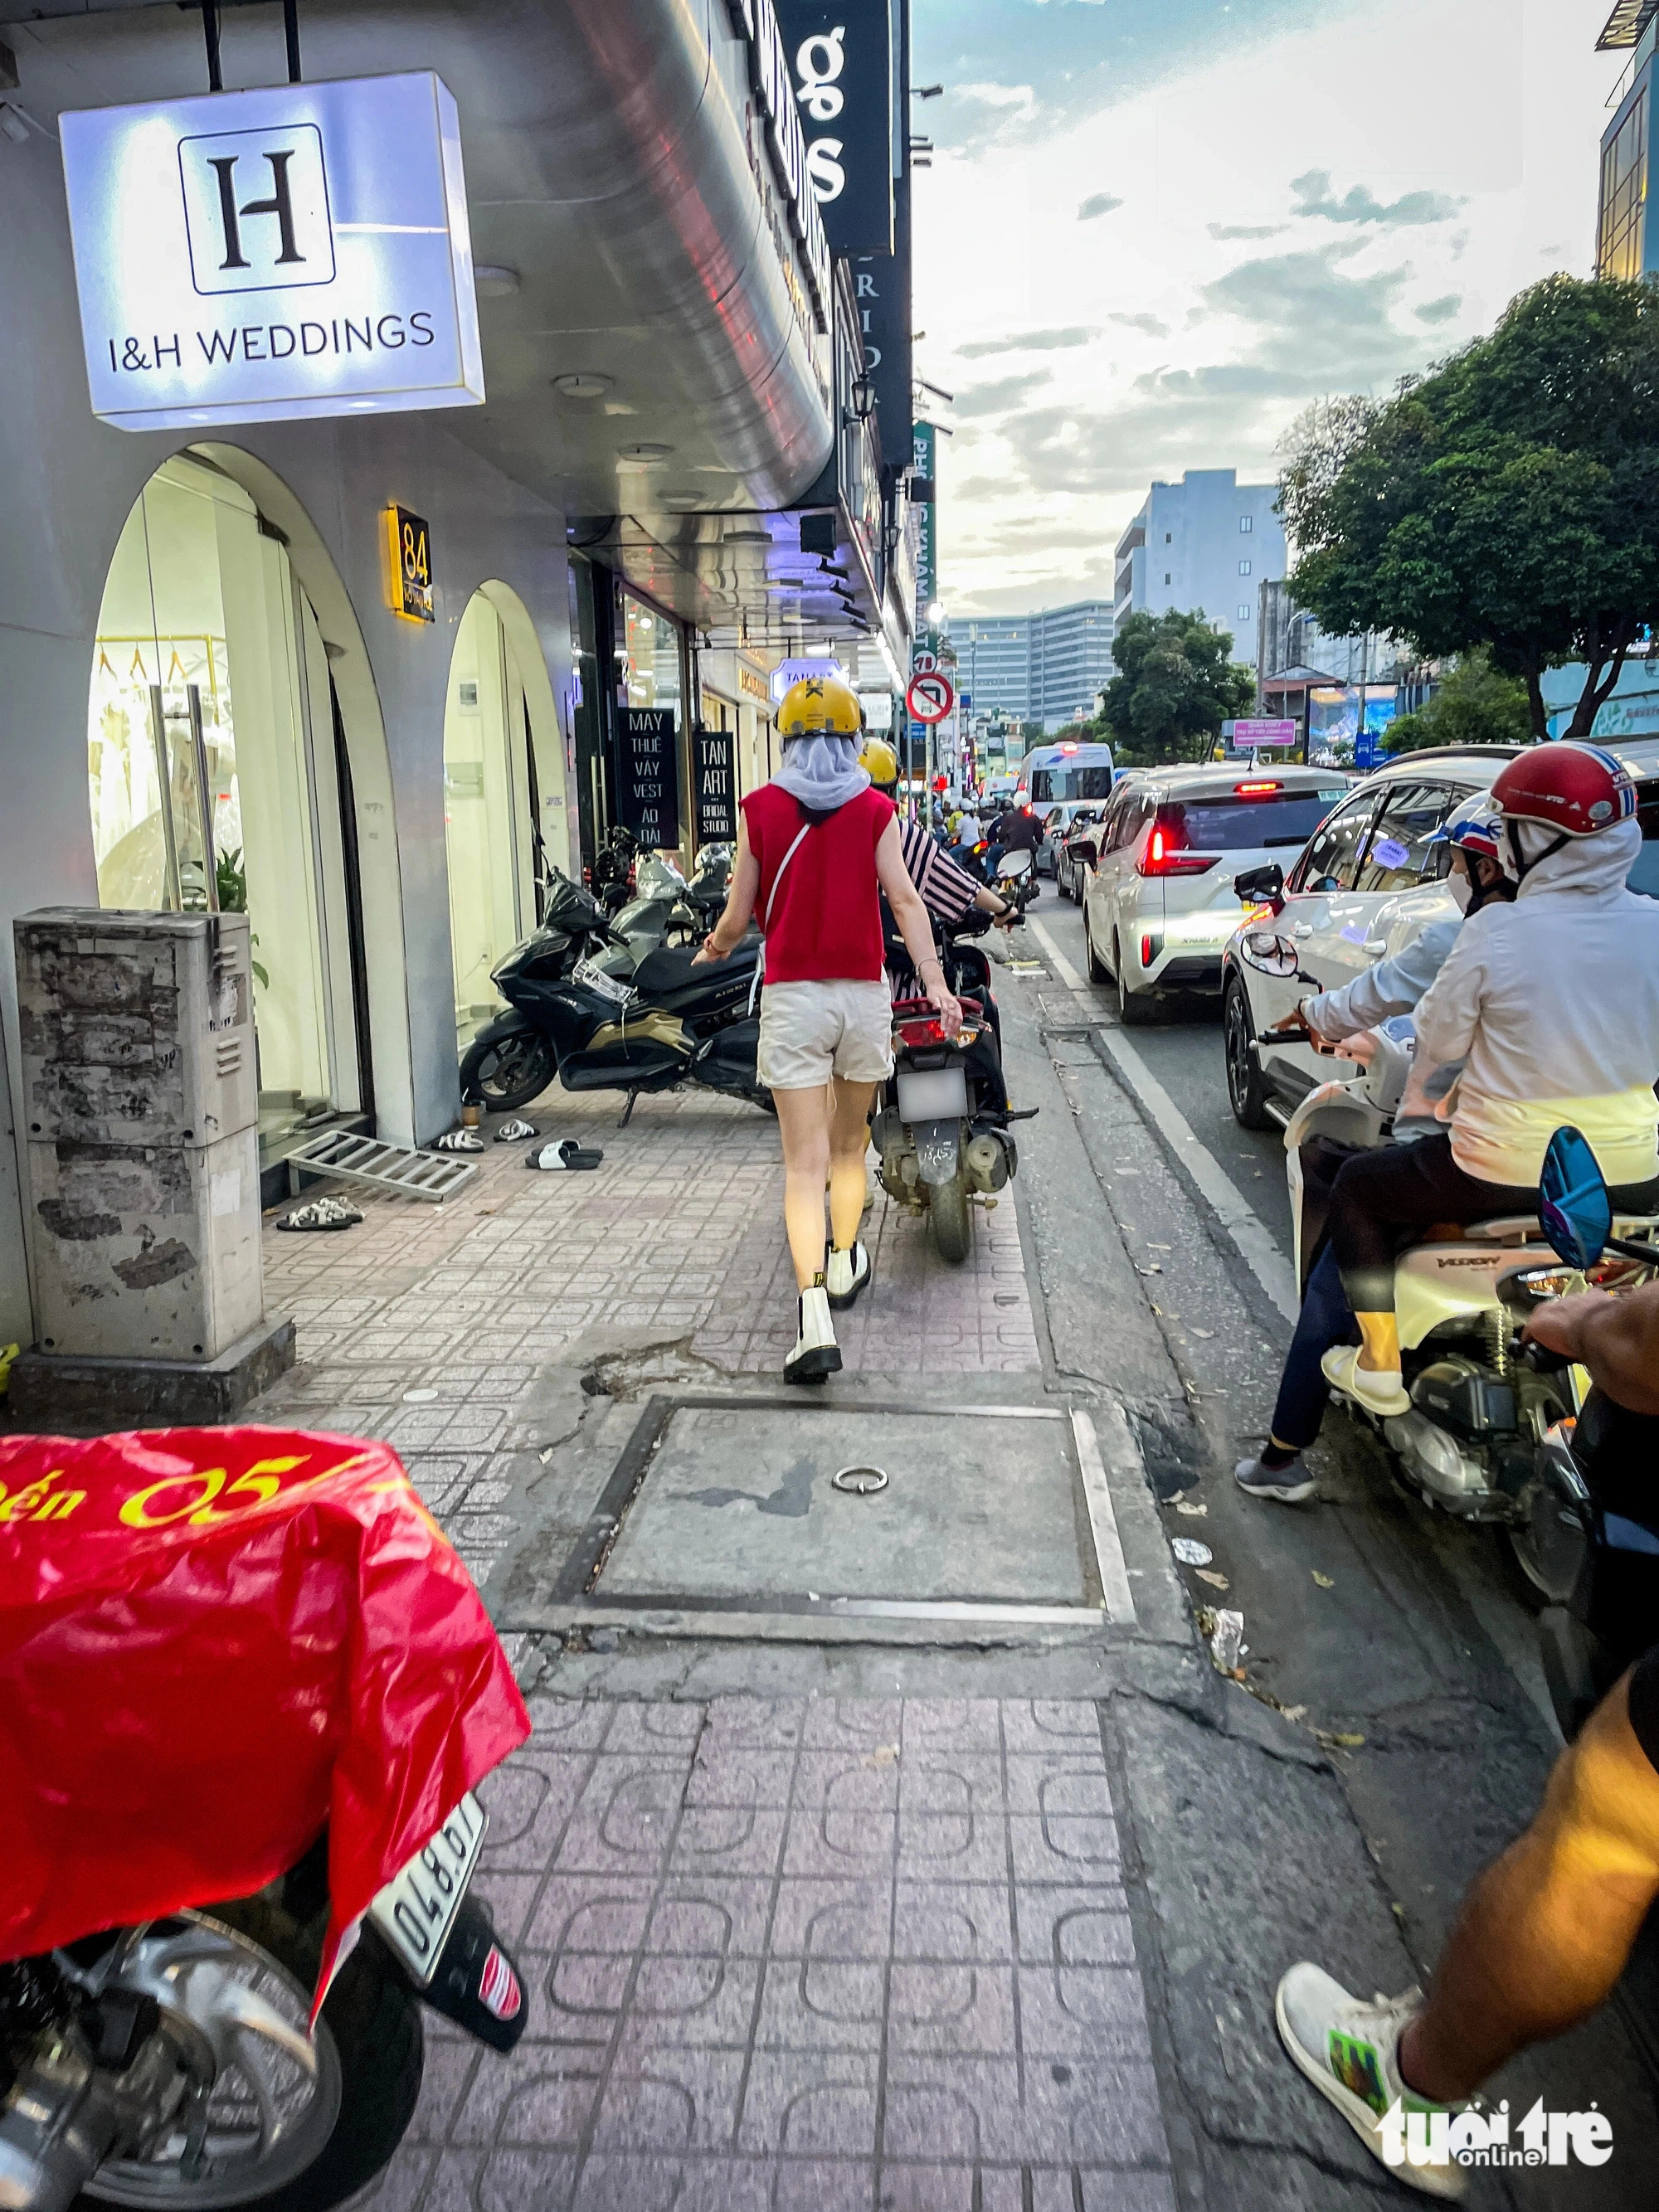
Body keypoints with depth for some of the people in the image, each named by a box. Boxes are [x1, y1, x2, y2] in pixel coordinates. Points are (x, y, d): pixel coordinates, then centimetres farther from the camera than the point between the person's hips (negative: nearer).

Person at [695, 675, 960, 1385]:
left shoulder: (761, 807, -1)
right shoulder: (874, 809, 1)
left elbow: (738, 917, 0)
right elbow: (904, 900, -10)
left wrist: (715, 947, 20)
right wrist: (934, 980, -14)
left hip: (791, 998, -1)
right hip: (863, 994, 2)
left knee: (804, 1162, -4)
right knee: (849, 1144, 22)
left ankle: (814, 1310, -17)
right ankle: (844, 1264, 37)